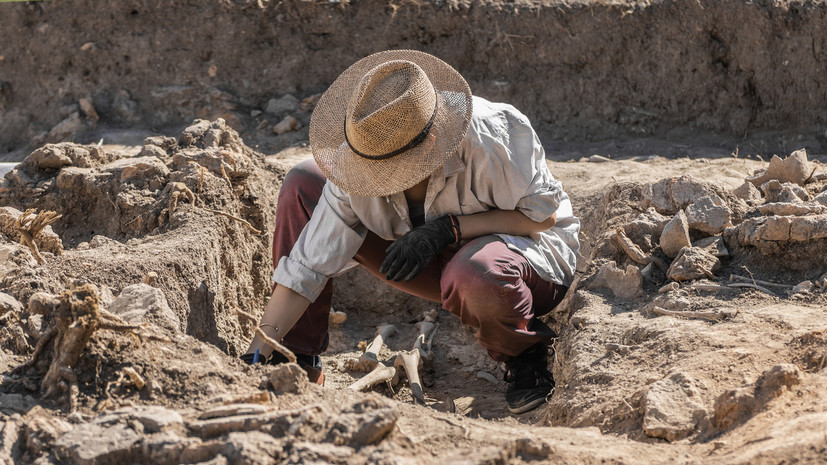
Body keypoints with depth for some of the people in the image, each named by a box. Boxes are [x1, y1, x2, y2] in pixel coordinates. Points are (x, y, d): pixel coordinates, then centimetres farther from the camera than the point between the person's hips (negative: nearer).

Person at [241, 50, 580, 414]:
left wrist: (449, 228, -30)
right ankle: (299, 363, -1)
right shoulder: (360, 161, -20)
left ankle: (526, 355, -8)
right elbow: (308, 264, -16)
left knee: (474, 273, -45)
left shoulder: (491, 136, -33)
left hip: (530, 248, -5)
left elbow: (544, 214, -21)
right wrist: (260, 352, -22)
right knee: (302, 185, -9)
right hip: (440, 261, 5)